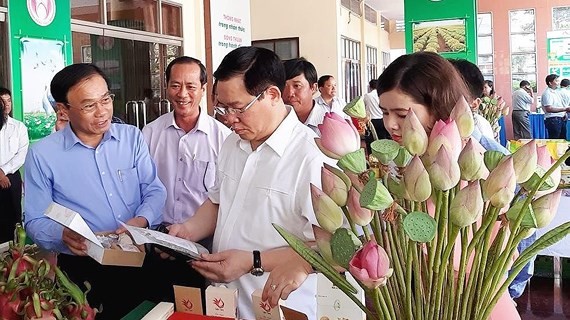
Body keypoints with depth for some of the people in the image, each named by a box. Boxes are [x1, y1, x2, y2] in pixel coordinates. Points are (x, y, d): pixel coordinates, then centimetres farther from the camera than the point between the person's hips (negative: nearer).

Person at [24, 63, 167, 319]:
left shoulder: (132, 137, 3)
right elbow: (35, 221, -3)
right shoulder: (42, 155, -5)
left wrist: (142, 220, -18)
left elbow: (154, 189, 1)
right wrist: (63, 235, -24)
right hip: (83, 270, -2)